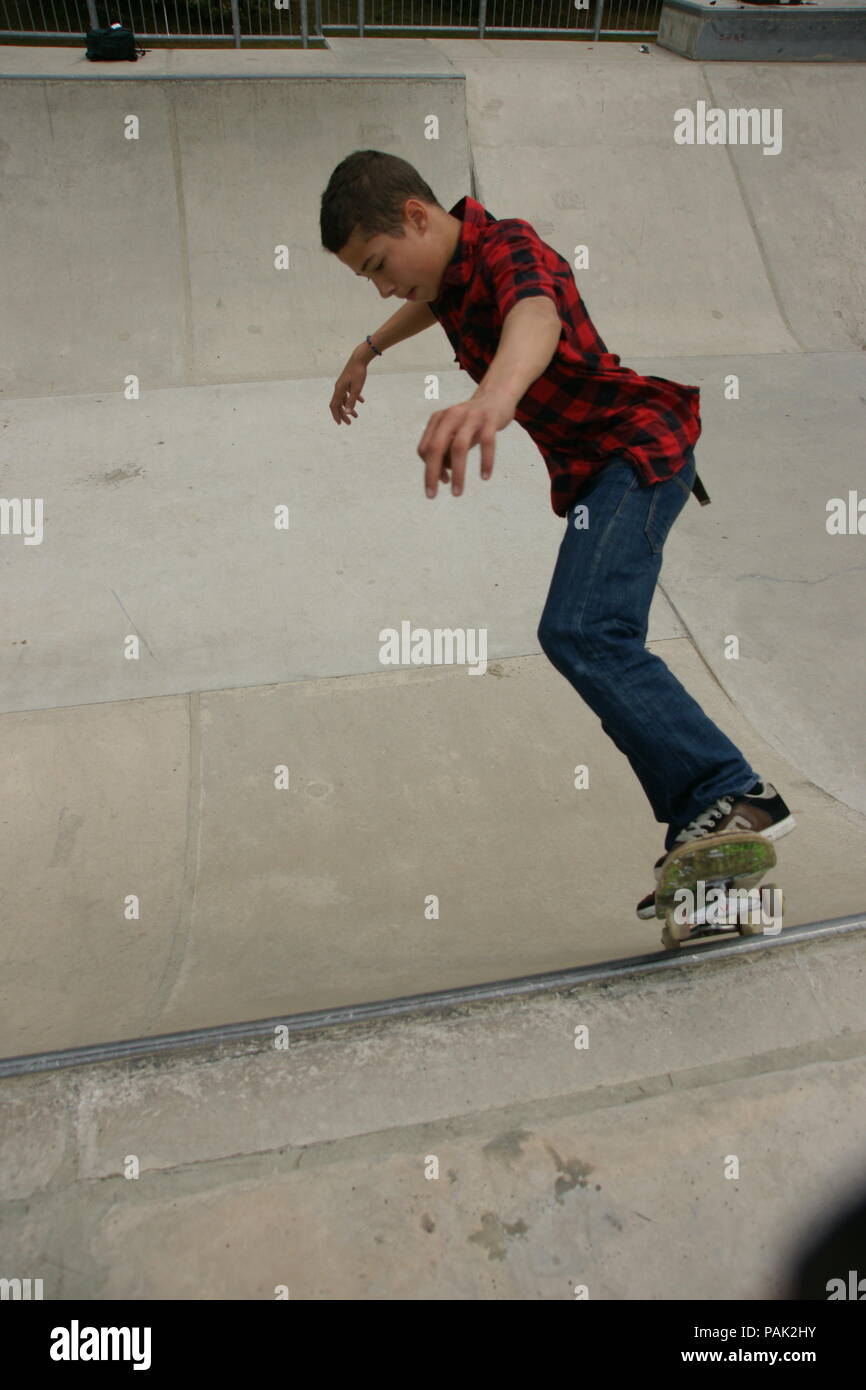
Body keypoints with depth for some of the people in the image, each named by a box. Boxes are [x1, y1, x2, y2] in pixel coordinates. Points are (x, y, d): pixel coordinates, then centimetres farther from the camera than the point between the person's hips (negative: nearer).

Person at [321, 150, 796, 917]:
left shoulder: (506, 247, -16)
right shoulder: (453, 264, 11)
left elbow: (535, 315, -42)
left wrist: (495, 395, -63)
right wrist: (368, 350, 42)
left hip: (638, 448, -10)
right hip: (598, 469, 10)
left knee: (581, 633, -29)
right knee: (604, 651, 3)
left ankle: (734, 795, -28)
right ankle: (709, 848, 6)